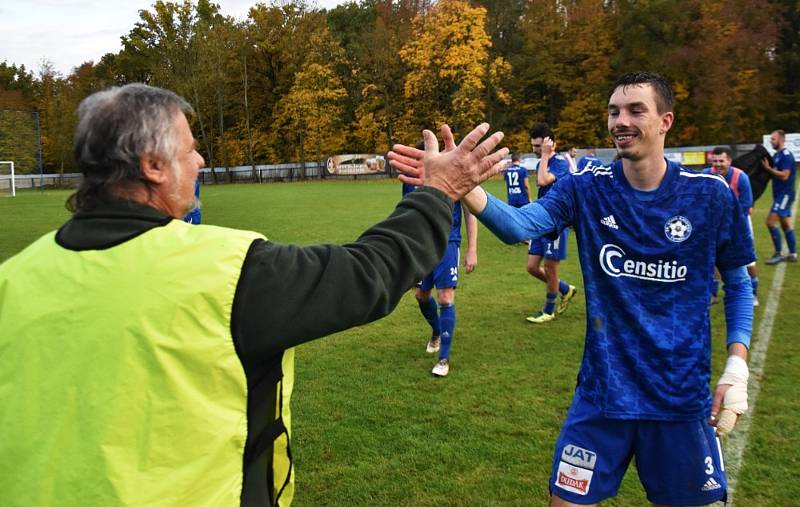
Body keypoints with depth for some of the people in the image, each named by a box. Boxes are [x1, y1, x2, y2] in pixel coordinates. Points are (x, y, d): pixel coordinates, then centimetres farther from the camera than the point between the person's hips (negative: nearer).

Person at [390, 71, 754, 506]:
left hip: (682, 397, 0)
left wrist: (737, 366, -6)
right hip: (603, 392, 0)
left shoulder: (709, 195, -7)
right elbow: (520, 224, -26)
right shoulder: (587, 189, -7)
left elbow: (738, 284, 4)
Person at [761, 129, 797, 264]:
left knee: (770, 221, -13)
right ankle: (793, 254, 19)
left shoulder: (786, 155, -16)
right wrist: (766, 167, -1)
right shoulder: (777, 155, 12)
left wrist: (768, 168, -19)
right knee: (786, 224, 12)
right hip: (780, 194, 10)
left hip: (785, 194, -10)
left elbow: (784, 176, -22)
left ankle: (779, 253, -6)